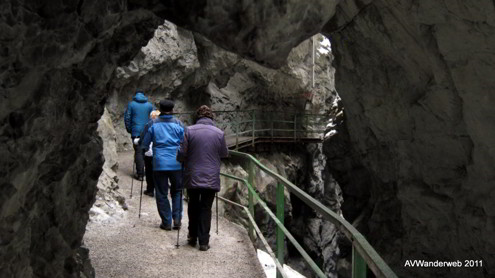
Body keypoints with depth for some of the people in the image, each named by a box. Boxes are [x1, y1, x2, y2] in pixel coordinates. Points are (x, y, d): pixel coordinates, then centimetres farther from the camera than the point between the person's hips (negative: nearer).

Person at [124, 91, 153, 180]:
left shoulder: (131, 104, 1)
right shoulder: (149, 105, 8)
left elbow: (127, 118, -1)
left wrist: (129, 129, 9)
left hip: (136, 132, -3)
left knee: (138, 152, -2)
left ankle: (140, 174, -4)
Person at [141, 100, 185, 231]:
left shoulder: (153, 124, 0)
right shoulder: (178, 124, 0)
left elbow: (145, 144, 7)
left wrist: (145, 149, 28)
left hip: (159, 164, -1)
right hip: (176, 164, 1)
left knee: (161, 194, 7)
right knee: (177, 191, 16)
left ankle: (166, 222, 9)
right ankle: (177, 219, 6)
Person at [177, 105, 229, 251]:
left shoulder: (189, 131, -7)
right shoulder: (219, 133, -4)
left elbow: (181, 154, -7)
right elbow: (224, 154, 8)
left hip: (192, 177, 0)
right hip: (211, 178, 0)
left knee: (193, 206, 18)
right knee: (206, 208, 7)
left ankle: (192, 236, 27)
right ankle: (204, 241, 6)